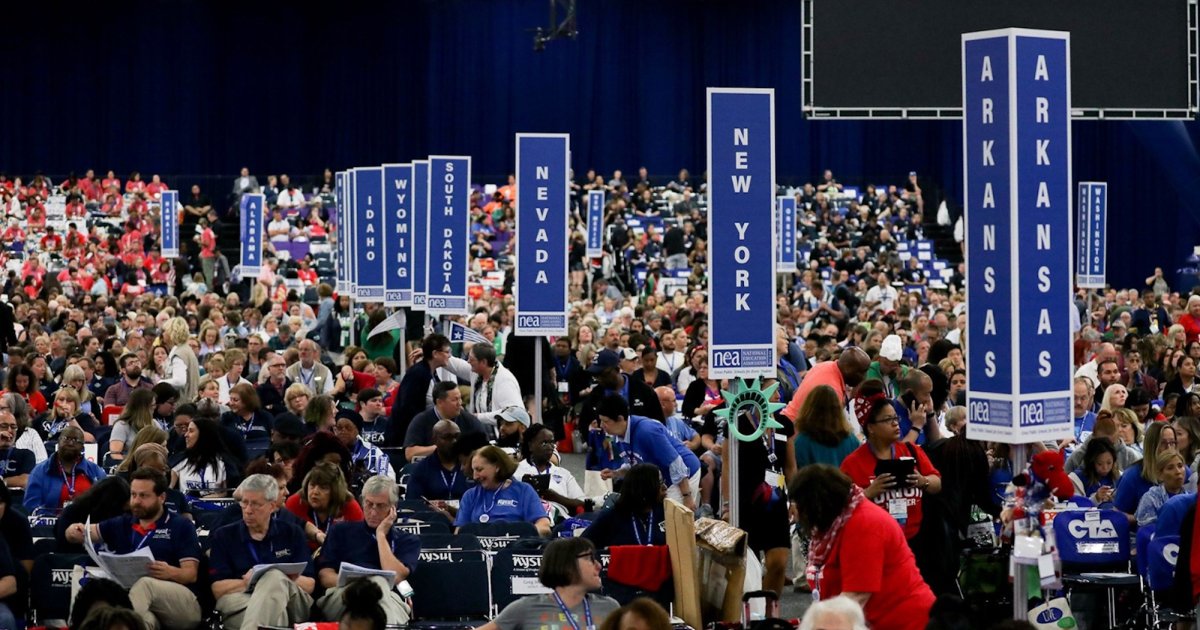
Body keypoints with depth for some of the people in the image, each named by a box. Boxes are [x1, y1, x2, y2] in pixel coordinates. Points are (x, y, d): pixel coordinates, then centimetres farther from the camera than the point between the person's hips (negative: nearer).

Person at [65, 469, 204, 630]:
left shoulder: (181, 526, 10)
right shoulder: (121, 524, 24)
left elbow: (191, 574, 0)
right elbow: (80, 533, 22)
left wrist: (170, 573, -24)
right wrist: (75, 531, -5)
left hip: (182, 604, -1)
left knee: (144, 584, -37)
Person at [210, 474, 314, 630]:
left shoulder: (293, 534, 17)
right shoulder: (223, 536, 15)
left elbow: (310, 584, 10)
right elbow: (218, 589, 5)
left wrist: (293, 579, -14)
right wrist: (245, 582, -16)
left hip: (293, 605, 1)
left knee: (275, 576, -35)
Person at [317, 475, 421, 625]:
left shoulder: (408, 541, 20)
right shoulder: (341, 531, 23)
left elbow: (395, 578, -1)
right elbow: (325, 576, 10)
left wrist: (381, 535, 8)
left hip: (389, 601, 0)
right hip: (339, 601, 0)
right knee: (377, 581, -35)